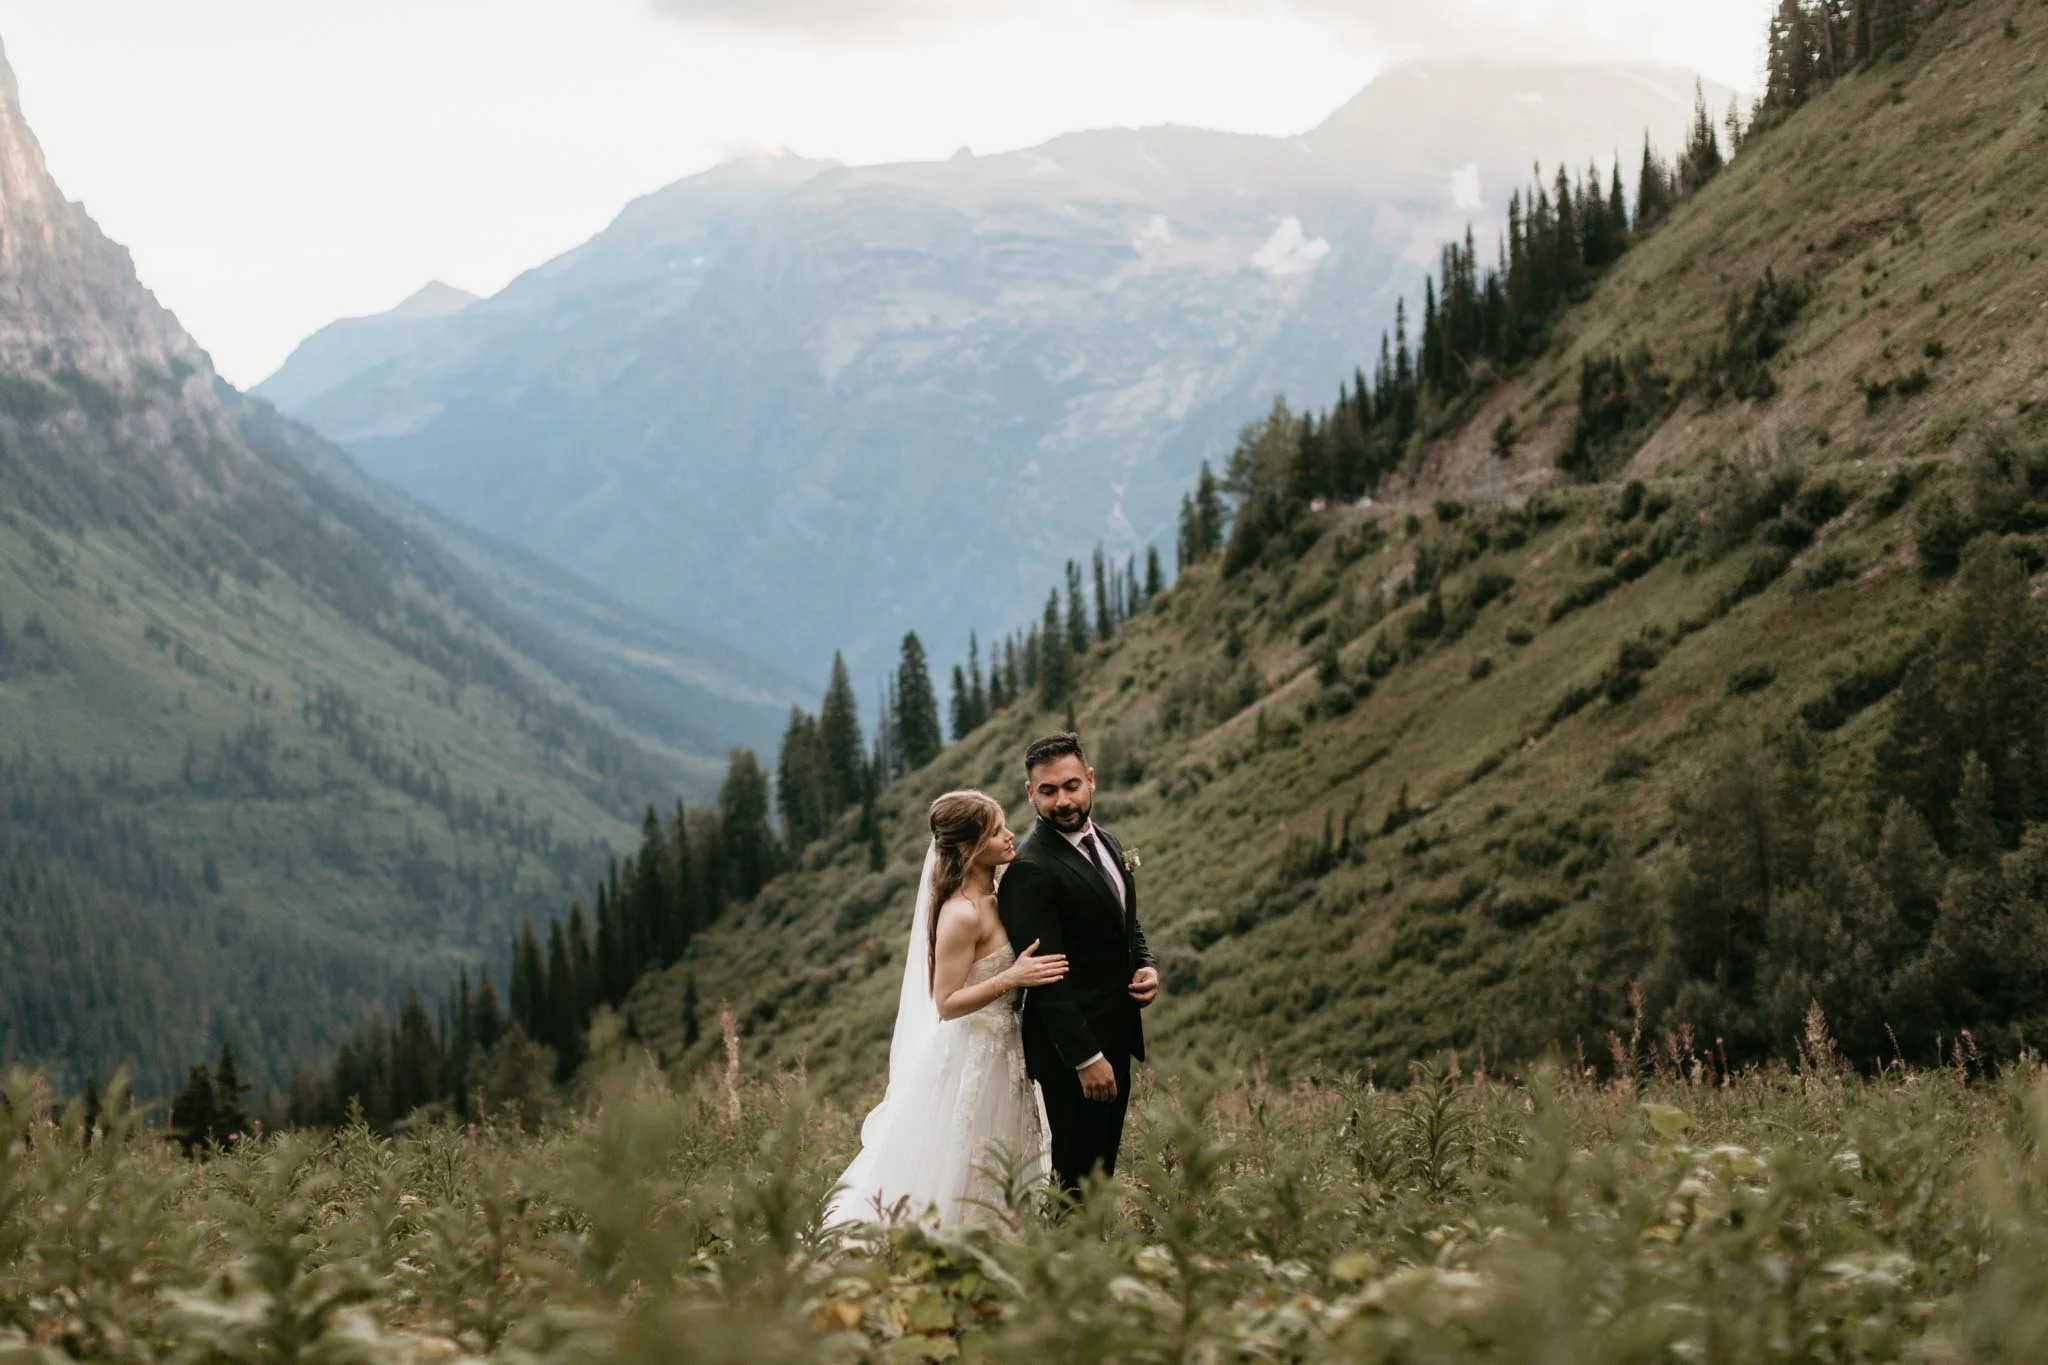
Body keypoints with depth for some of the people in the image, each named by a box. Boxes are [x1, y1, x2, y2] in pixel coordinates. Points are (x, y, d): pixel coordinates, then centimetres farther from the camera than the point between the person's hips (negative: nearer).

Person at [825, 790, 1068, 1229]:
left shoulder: (991, 900, 7)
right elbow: (946, 1004, -20)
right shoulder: (962, 914, -20)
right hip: (970, 1060, -9)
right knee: (961, 1187, -3)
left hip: (999, 1056, 9)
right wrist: (1012, 978, -29)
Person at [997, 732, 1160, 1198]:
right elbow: (1046, 977, -21)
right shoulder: (1030, 871, -18)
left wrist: (1147, 966, 2)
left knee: (1102, 1171, 13)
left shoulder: (1106, 844, 11)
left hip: (1114, 1040, 9)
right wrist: (1085, 1058, -22)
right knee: (1077, 1180, -6)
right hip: (1071, 1046, -9)